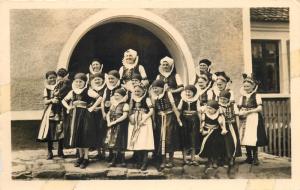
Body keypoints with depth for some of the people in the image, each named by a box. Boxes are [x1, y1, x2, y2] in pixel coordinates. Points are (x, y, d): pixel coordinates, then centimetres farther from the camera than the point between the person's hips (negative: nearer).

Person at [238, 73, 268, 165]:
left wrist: (248, 111, -15)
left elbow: (260, 108, -10)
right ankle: (249, 157, 16)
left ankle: (255, 158, 1)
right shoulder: (242, 97, 12)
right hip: (244, 119, 5)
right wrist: (240, 113, -9)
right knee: (245, 138, 5)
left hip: (253, 118, -5)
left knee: (253, 139, -11)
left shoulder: (256, 96, -3)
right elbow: (239, 108, 12)